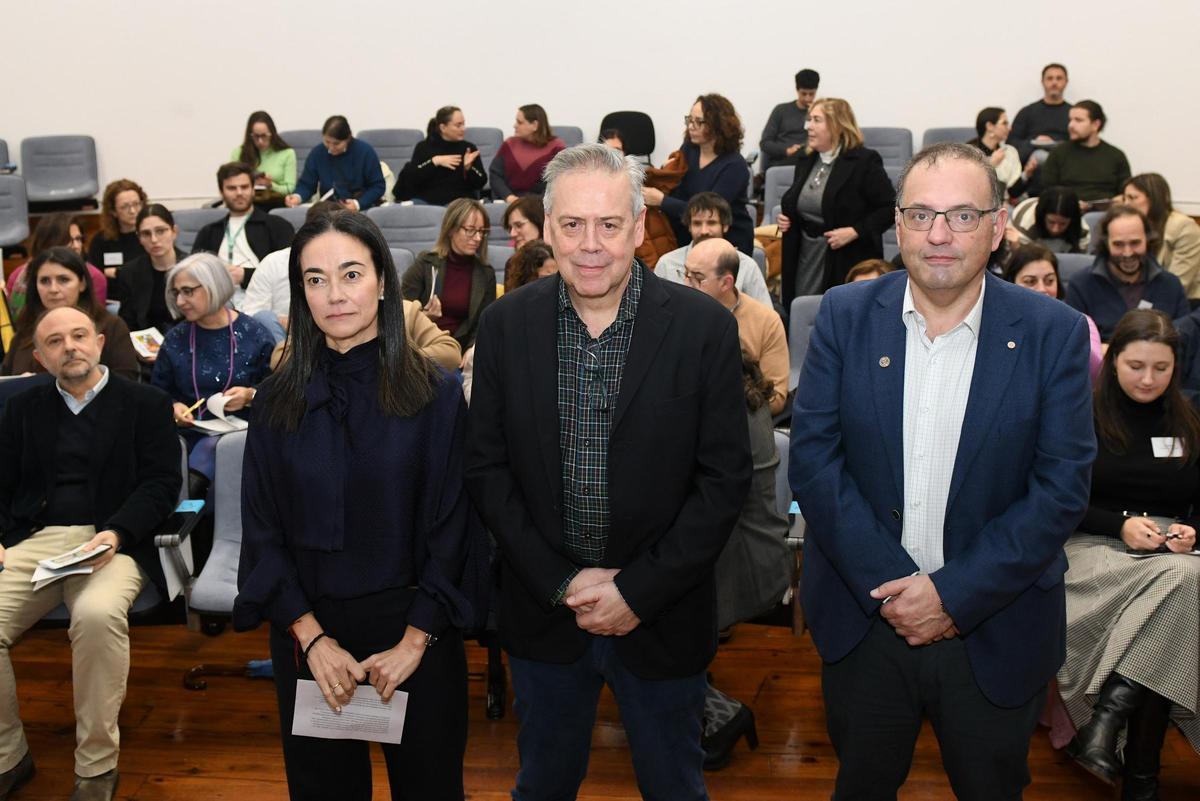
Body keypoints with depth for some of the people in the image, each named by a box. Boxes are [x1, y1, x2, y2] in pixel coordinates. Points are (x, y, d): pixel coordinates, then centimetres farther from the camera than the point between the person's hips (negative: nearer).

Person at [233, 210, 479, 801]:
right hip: (307, 631, 2)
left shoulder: (436, 394, -6)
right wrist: (314, 639, -11)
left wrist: (414, 642, -13)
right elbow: (262, 531, -2)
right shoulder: (279, 400, -1)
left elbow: (451, 530, -7)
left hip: (414, 625, -1)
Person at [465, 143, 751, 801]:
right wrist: (561, 581, -9)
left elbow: (725, 478, -9)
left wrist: (638, 591, -13)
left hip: (661, 616, -1)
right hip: (542, 612, 2)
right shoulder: (506, 326, -4)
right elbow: (487, 468, -1)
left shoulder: (704, 327, -11)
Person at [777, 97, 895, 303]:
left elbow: (890, 208, -11)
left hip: (848, 263, -6)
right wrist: (786, 219, 6)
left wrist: (855, 232, -19)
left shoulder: (864, 161, -8)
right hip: (805, 260, 6)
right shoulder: (806, 162, 13)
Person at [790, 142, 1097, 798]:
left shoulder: (1055, 333, -8)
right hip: (863, 621, 1)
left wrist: (954, 594, -16)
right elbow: (812, 456, -8)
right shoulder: (845, 315, -5)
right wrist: (888, 585, -15)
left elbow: (1062, 488, -10)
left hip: (996, 632, -1)